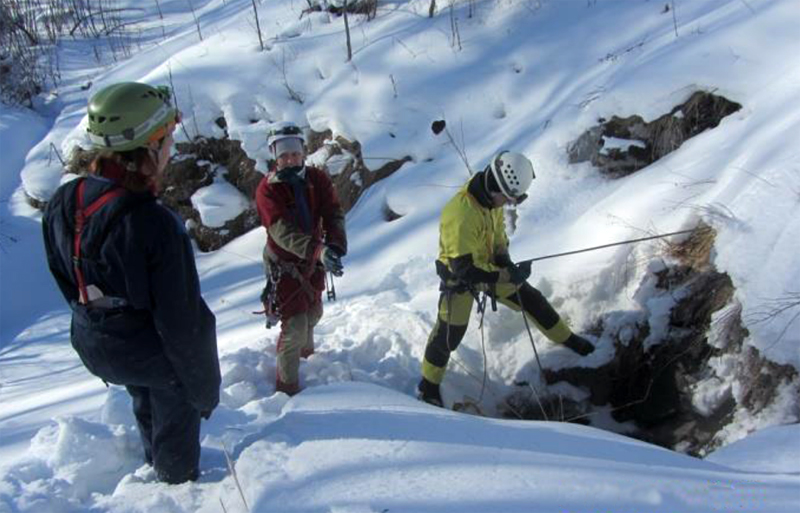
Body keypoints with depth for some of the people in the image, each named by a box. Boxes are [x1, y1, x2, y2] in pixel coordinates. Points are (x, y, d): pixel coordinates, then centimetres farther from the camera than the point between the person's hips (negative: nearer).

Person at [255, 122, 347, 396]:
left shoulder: (318, 179, -9)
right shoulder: (268, 188, -22)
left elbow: (334, 214, -19)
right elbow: (282, 231, -35)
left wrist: (335, 245, -39)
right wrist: (319, 250, -49)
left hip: (313, 261, 5)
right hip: (284, 265, -5)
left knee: (313, 313, 26)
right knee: (294, 327, -8)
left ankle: (306, 350, 58)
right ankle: (287, 384, 12)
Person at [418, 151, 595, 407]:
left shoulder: (491, 198, -13)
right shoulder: (461, 215, -39)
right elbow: (464, 267, -36)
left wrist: (503, 257, -9)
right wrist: (507, 275, -33)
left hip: (487, 264, 7)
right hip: (459, 276, -7)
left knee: (530, 298, 13)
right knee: (450, 333, 1)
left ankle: (566, 339, 35)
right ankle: (429, 385, 23)